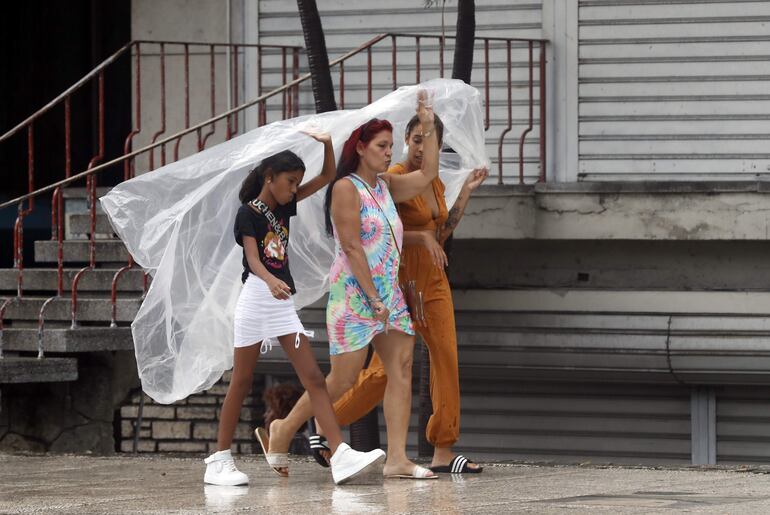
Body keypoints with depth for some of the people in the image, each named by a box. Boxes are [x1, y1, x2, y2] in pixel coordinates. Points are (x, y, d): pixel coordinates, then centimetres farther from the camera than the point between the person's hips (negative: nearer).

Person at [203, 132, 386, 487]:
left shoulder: (284, 207, 12)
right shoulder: (248, 213, -8)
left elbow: (327, 177, 17)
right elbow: (253, 259, -23)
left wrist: (327, 144, -1)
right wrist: (271, 281, -43)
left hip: (283, 302, 6)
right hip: (256, 299, -6)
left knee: (313, 378, -5)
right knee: (242, 382, 1)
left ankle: (341, 457, -13)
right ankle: (219, 461, 9)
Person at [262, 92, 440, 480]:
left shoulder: (385, 185, 14)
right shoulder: (346, 188, -10)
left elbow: (427, 174, 22)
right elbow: (352, 247, -15)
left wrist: (428, 126, 14)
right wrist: (373, 298, -18)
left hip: (388, 292, 8)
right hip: (354, 292, -8)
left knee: (401, 367, -5)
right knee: (343, 378, -5)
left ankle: (397, 459, -9)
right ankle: (284, 428, 16)